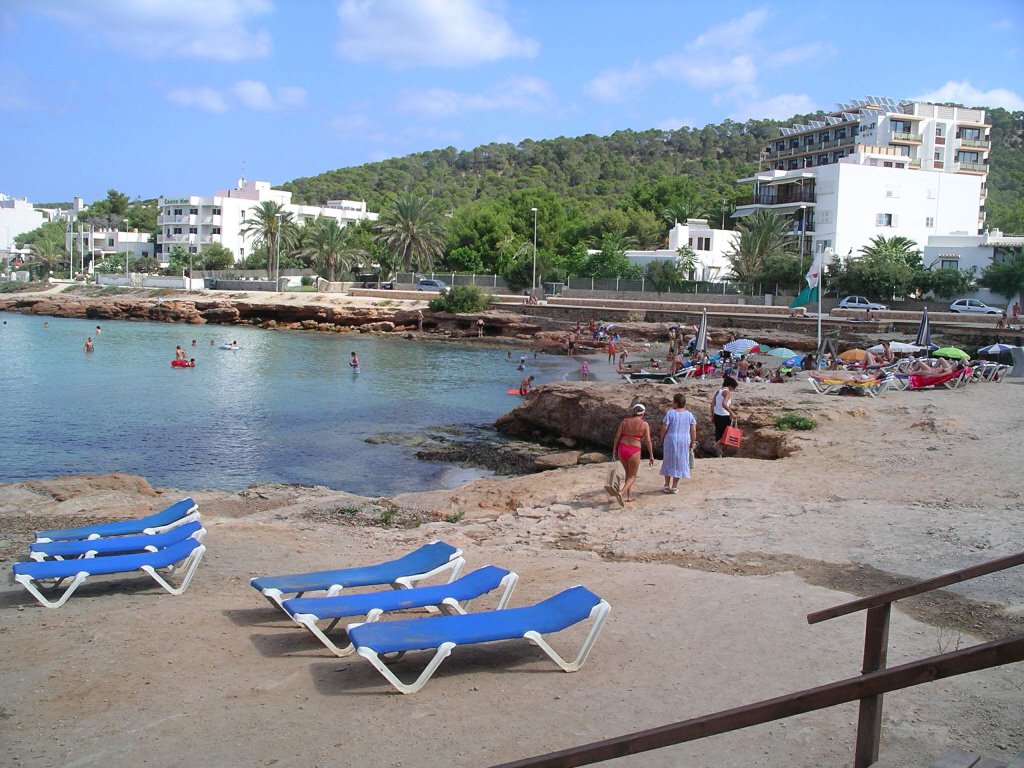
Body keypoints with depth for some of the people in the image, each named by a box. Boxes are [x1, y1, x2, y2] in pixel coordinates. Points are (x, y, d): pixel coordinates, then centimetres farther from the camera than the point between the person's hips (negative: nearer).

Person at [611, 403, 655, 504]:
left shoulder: (624, 421, 4)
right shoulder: (644, 424, -4)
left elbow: (617, 436, 1)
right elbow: (648, 441, -6)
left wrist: (614, 450, 7)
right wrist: (651, 456, 0)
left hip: (622, 450, 4)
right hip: (634, 452, -4)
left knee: (628, 473, 26)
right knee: (632, 476, 11)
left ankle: (629, 496, 25)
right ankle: (621, 493, -12)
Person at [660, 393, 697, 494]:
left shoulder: (670, 413, -9)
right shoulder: (689, 415, 2)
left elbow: (664, 428, -9)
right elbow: (693, 431, 1)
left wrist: (662, 440, 3)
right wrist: (692, 443, 11)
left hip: (670, 440, -2)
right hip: (684, 441, 2)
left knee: (668, 462, 11)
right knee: (679, 463, 10)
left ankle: (667, 486, 16)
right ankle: (674, 486, 12)